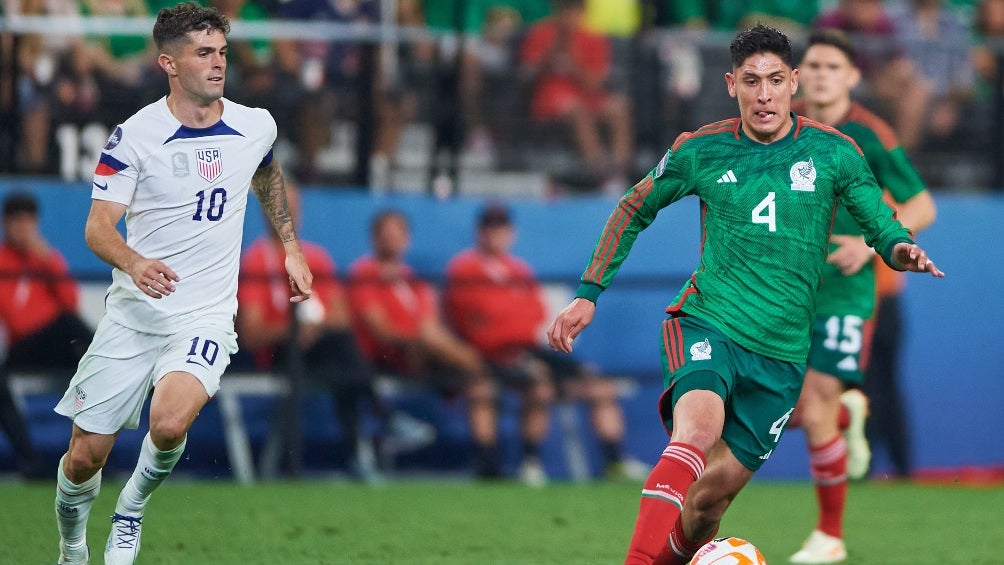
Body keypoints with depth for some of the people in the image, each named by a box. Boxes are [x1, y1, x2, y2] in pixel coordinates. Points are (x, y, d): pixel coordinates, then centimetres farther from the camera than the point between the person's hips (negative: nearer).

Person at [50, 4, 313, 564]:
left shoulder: (256, 127, 1)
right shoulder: (135, 135, -9)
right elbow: (99, 226, -13)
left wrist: (292, 247, 23)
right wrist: (134, 264, -33)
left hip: (205, 316, 0)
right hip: (132, 312, 0)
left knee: (169, 424, -28)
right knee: (86, 455, 1)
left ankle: (131, 512, 2)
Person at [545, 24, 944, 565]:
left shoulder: (832, 152, 3)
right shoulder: (701, 151, 3)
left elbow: (883, 227, 7)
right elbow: (633, 211, 17)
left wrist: (902, 249, -17)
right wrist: (588, 294, 13)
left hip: (781, 352, 2)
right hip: (706, 325, -2)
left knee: (712, 492, -1)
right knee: (697, 432, -32)